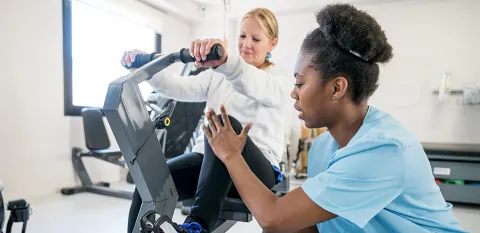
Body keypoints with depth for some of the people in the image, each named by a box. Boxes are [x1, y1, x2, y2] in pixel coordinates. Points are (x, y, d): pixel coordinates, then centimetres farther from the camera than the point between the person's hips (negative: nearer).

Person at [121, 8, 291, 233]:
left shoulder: (278, 82, 4)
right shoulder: (217, 76, 18)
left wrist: (225, 61, -43)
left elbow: (253, 86, -23)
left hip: (256, 169, -4)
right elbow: (179, 88, 2)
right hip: (210, 160, 4)